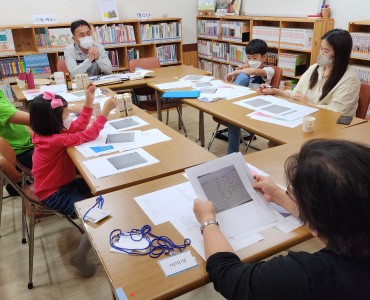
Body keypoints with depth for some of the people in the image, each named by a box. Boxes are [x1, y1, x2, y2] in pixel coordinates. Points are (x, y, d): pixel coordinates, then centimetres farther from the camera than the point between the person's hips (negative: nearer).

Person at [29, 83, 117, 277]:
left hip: (63, 184, 10)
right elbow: (87, 135, -26)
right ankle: (79, 258, 3)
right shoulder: (54, 141, -29)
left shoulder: (47, 133, -2)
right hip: (54, 195, -10)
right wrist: (106, 111, -23)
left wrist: (89, 103, -3)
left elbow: (77, 128, 4)